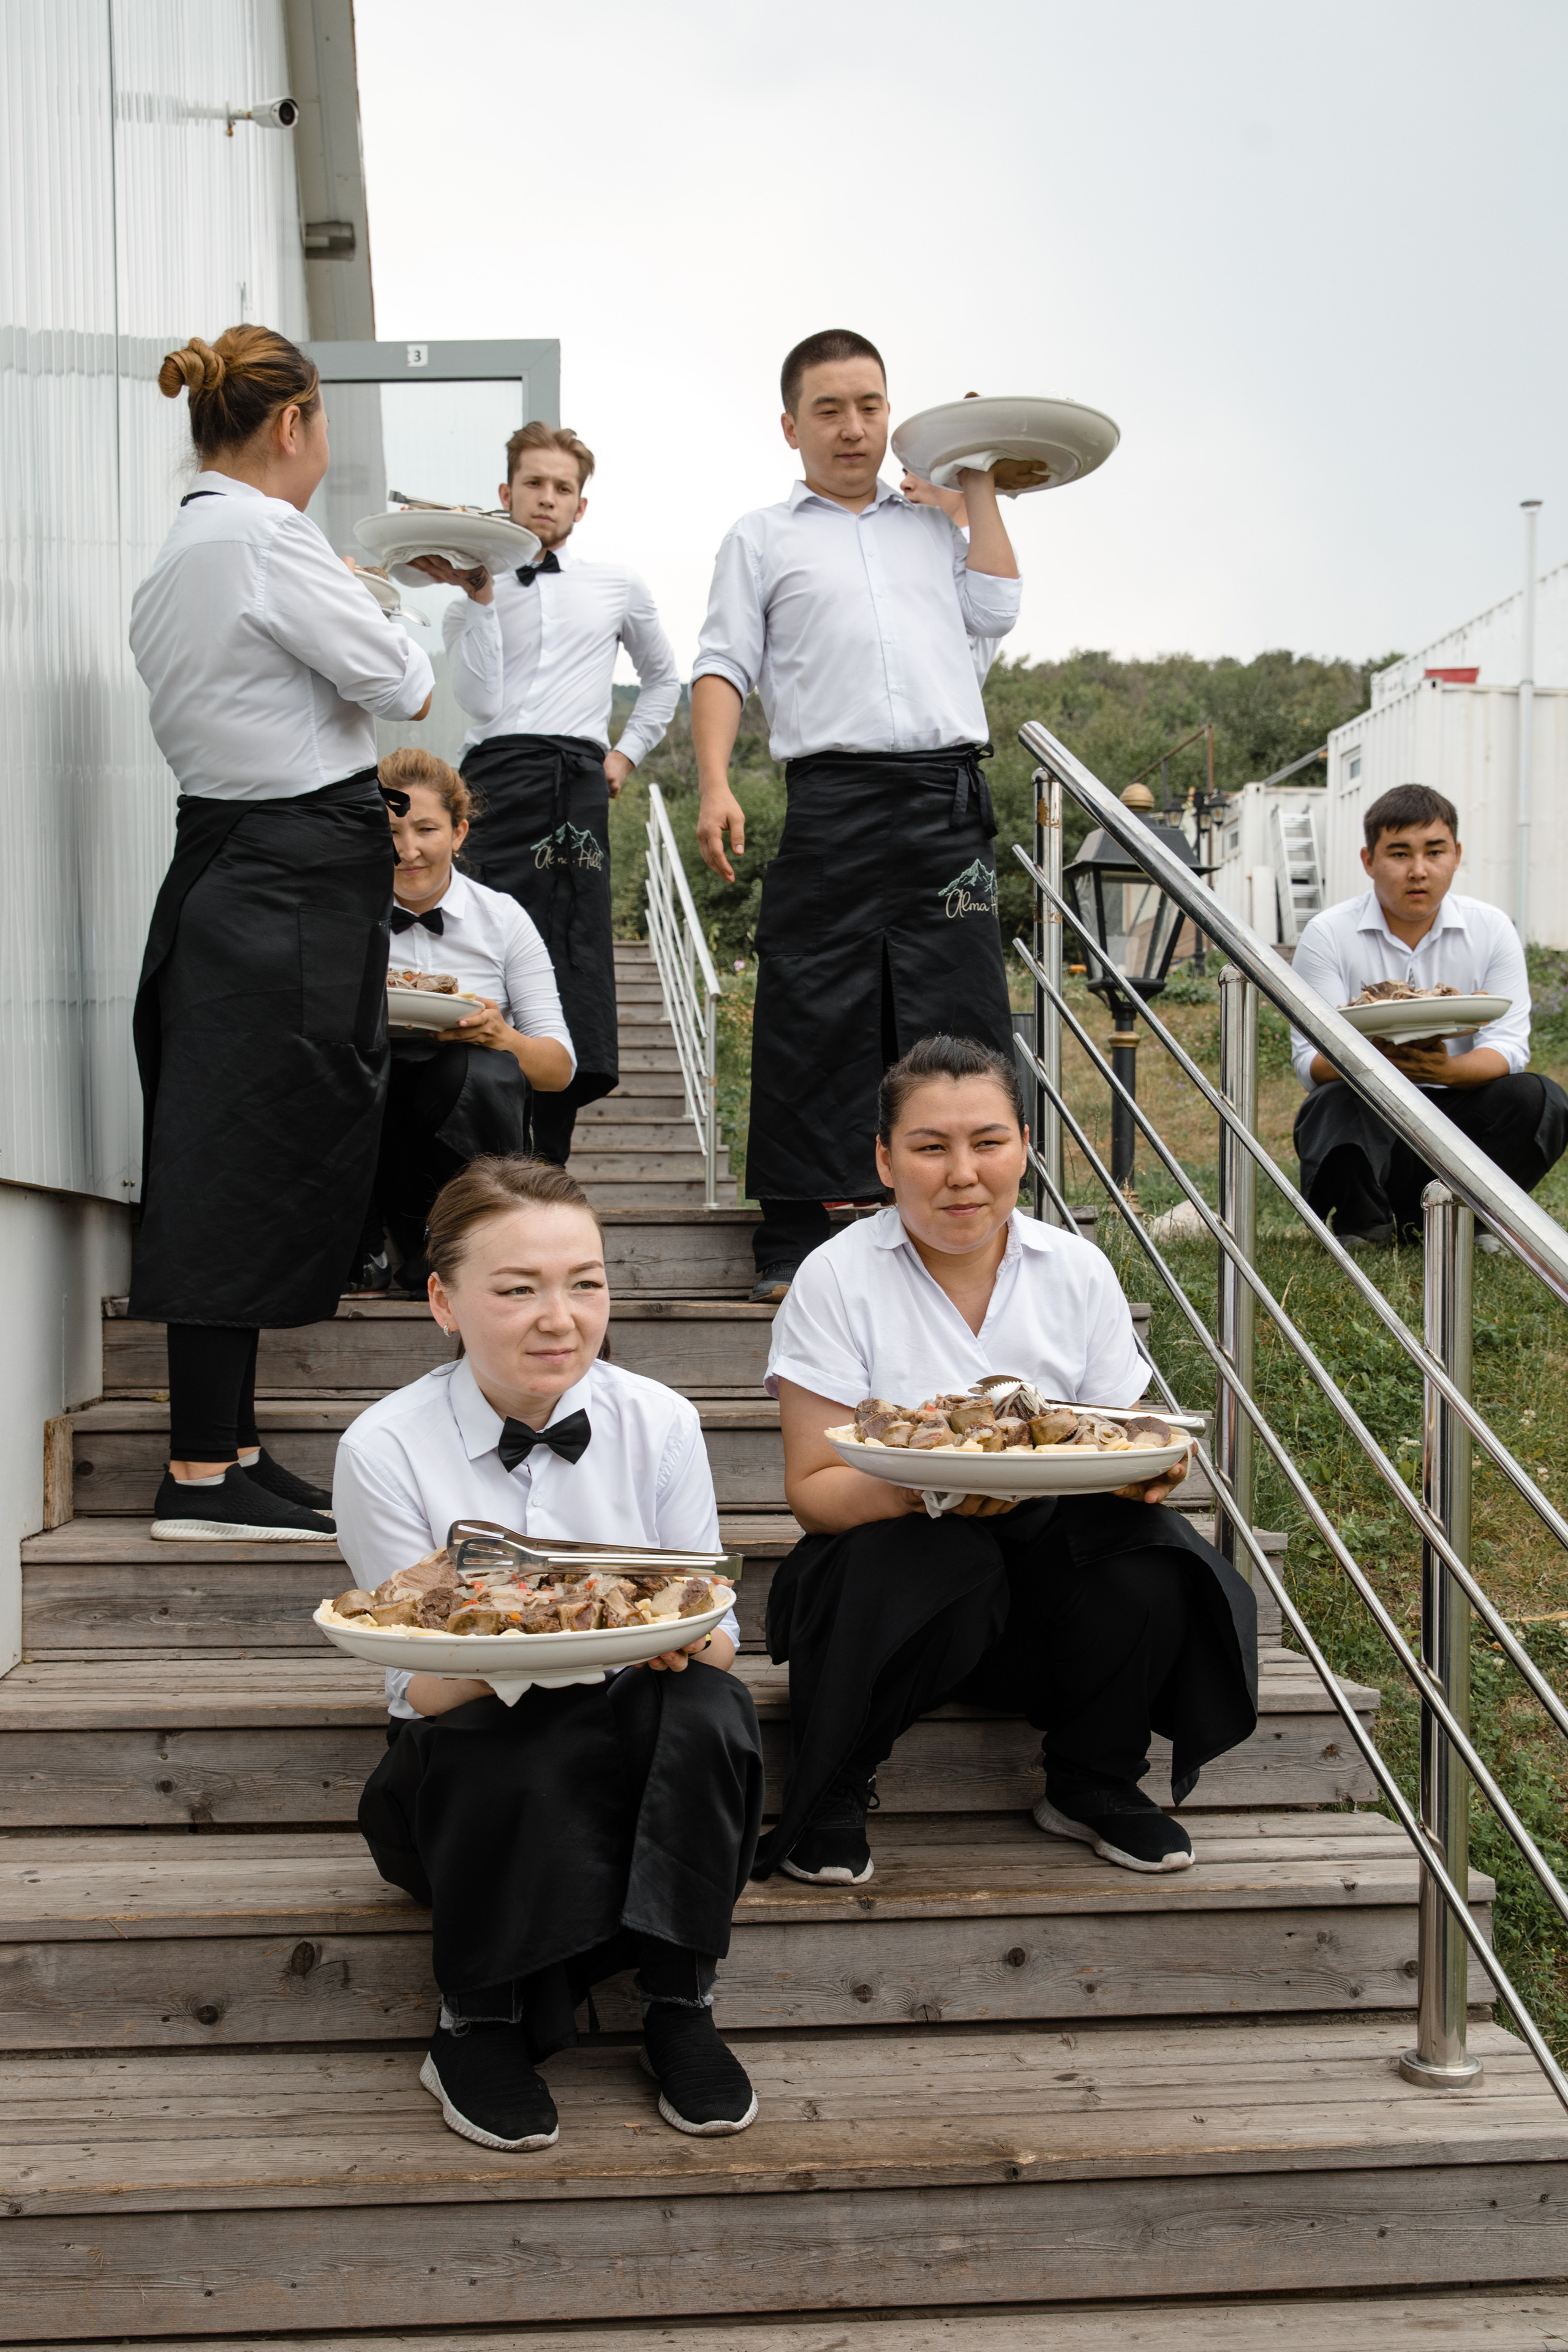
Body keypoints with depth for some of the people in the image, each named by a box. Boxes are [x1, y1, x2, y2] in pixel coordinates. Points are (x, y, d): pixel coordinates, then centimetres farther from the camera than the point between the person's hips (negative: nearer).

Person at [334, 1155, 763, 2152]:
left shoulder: (658, 1422, -4)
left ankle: (679, 2002, -15)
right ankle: (479, 2024, -11)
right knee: (525, 1753, -36)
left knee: (709, 1702, -30)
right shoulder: (386, 1450, -12)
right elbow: (428, 1687, -11)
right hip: (466, 1780, -2)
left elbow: (717, 1638, -2)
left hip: (632, 1762, 2)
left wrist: (680, 1636, -27)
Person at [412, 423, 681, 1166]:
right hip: (499, 779, -1)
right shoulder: (472, 590, 13)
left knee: (578, 960, -3)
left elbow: (664, 677, 32)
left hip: (581, 782, 2)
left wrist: (629, 751, 20)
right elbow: (480, 699, -2)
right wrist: (477, 596, -5)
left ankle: (550, 1169, 3)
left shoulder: (618, 586, 18)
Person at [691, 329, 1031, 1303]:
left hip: (948, 798, 3)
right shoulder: (763, 538, 16)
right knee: (812, 1023, -4)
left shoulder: (933, 528, 25)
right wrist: (716, 786, -6)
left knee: (958, 1022, 0)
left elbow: (995, 612, 10)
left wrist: (979, 484, 17)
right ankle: (792, 1241, 4)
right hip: (832, 795, -2)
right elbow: (725, 667, 8)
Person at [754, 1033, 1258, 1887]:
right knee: (944, 1559, -35)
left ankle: (1092, 1784, 1)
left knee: (1146, 1545, -26)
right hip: (891, 1563, -3)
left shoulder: (1076, 1271, 2)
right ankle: (827, 1796, -9)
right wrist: (922, 1487, -32)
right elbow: (812, 1488, -11)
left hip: (1047, 1565, 3)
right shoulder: (838, 1279, -7)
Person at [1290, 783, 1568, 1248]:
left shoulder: (1491, 929, 1)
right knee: (1333, 1105, -35)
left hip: (1456, 1113, 3)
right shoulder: (1328, 934, -5)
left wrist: (1447, 1071, -31)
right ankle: (1362, 1223, -4)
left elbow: (1508, 1047, -8)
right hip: (1364, 1119, -2)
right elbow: (1310, 1061, -13)